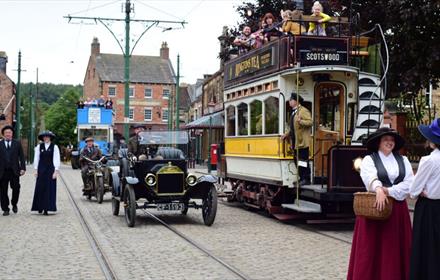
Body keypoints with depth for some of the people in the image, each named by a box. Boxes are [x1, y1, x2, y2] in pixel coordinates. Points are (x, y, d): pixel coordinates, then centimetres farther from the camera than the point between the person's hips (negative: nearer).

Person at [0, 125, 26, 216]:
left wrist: (23, 168, -4)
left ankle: (14, 204, 18)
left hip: (14, 171, 0)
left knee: (16, 188, -7)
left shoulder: (17, 143, 9)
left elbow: (21, 157, 7)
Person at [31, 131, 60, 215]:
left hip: (50, 170, -2)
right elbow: (36, 158, 9)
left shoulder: (54, 147, -1)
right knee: (40, 188, 1)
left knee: (49, 188, -1)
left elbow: (56, 159, -3)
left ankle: (46, 208, 1)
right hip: (41, 170, 2)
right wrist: (36, 170, 4)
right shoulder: (39, 147, 6)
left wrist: (56, 171, -8)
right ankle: (40, 207, 12)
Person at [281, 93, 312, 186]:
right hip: (295, 142, 10)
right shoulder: (293, 112, 20)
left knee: (303, 160, -7)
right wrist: (286, 135, 17)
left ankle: (306, 179, -4)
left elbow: (310, 122, -17)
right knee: (297, 160, 11)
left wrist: (301, 121, -31)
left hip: (302, 142, -10)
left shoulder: (304, 111, -8)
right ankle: (302, 178, 18)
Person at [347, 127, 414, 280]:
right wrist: (378, 189, -41)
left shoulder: (403, 160, 11)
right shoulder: (369, 159, 0)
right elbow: (369, 177, -21)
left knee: (396, 249, 5)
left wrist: (389, 191, -15)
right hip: (374, 206, -3)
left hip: (397, 209, 3)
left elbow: (410, 183, -1)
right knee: (371, 248, -2)